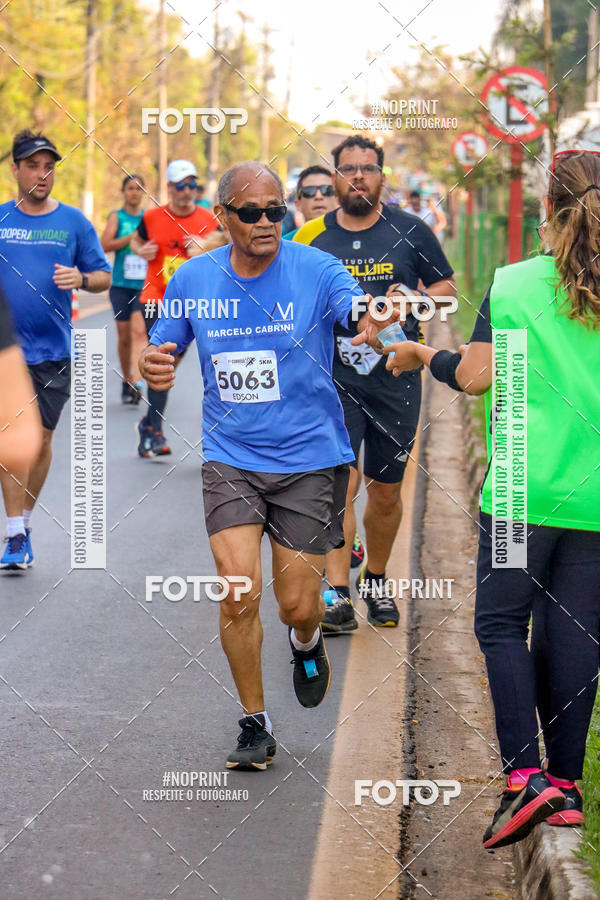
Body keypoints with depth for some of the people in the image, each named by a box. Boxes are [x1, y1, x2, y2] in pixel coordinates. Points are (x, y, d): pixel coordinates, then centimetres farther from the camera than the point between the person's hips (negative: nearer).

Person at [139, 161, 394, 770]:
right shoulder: (194, 279, 1)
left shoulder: (315, 270, -8)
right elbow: (160, 351, 11)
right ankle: (254, 725, 7)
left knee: (297, 606, 2)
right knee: (239, 593, -13)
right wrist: (153, 368, -14)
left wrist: (378, 319, -49)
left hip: (309, 459, -1)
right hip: (229, 458, 1)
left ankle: (306, 644, 41)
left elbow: (365, 315, -24)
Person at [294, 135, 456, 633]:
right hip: (334, 380, -1)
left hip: (396, 378, 1)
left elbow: (447, 287, 8)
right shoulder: (311, 236, 2)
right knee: (339, 483, -15)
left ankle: (375, 579, 31)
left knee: (386, 490, 11)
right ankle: (338, 595, -18)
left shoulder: (410, 231, 1)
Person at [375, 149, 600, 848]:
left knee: (501, 623, 7)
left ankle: (523, 773, -7)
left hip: (524, 489, -3)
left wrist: (419, 354, 13)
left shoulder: (514, 285, -5)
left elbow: (475, 376, -5)